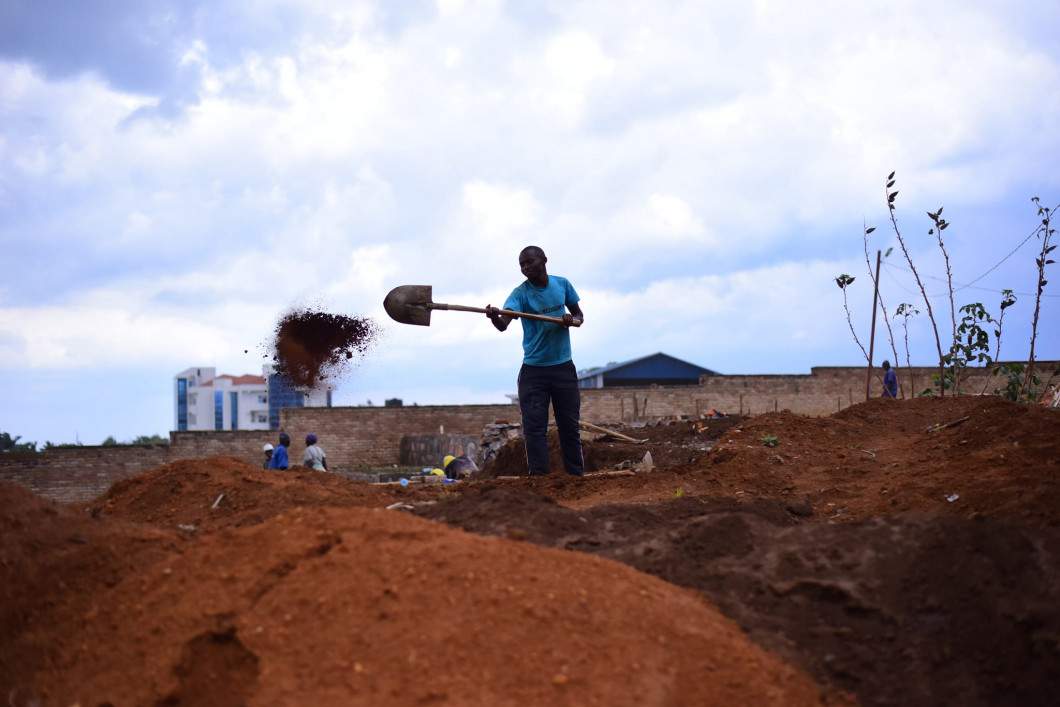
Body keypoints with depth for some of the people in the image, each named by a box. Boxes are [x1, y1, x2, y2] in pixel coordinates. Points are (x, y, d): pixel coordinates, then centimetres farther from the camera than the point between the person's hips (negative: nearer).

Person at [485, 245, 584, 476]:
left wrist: (572, 321, -11)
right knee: (534, 428, -7)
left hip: (563, 368, 2)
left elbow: (579, 315, 13)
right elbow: (504, 324, -26)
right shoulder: (520, 293, -9)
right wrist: (494, 317, -49)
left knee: (569, 426, 7)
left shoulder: (562, 284, 1)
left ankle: (577, 476, 14)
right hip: (533, 370, -2)